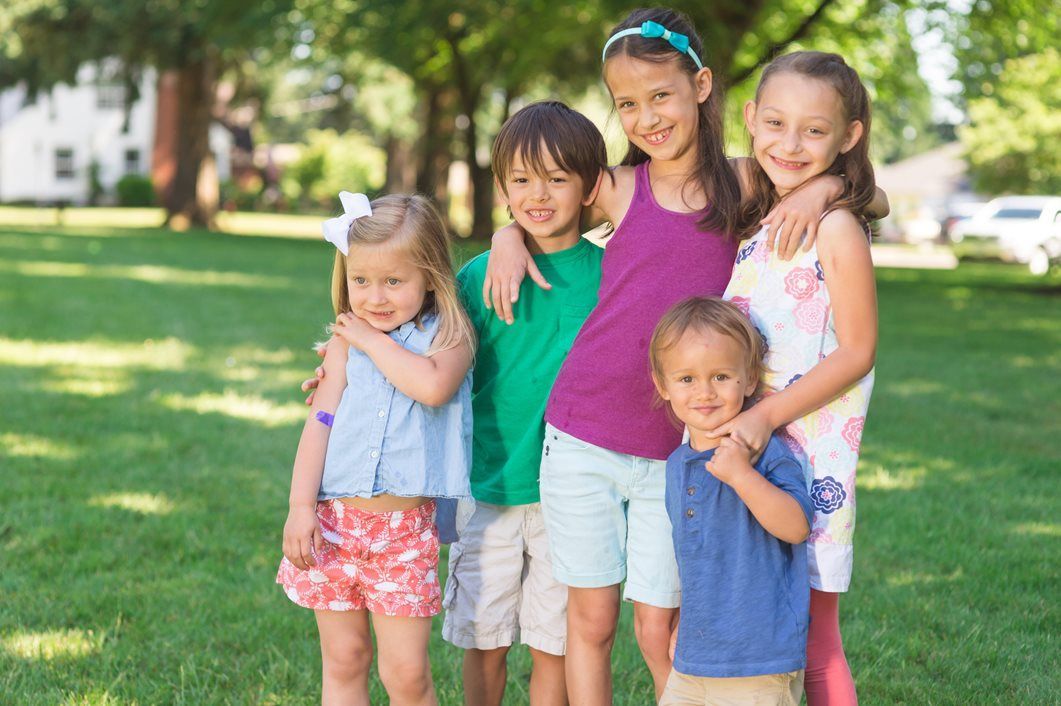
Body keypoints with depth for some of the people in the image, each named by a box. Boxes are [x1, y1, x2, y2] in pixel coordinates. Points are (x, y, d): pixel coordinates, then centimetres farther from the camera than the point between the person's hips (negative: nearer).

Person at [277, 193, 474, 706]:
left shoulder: (448, 334, -2)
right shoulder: (345, 344, 6)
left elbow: (433, 386, -24)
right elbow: (319, 423, 3)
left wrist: (373, 339, -13)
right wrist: (301, 506, -6)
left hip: (406, 528, -3)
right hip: (336, 520, 3)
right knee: (342, 661, 12)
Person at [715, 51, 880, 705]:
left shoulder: (837, 229, -12)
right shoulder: (756, 222, 11)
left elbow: (857, 351, -13)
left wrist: (768, 415, -21)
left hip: (808, 455, -7)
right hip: (742, 448, 7)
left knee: (812, 639, 1)